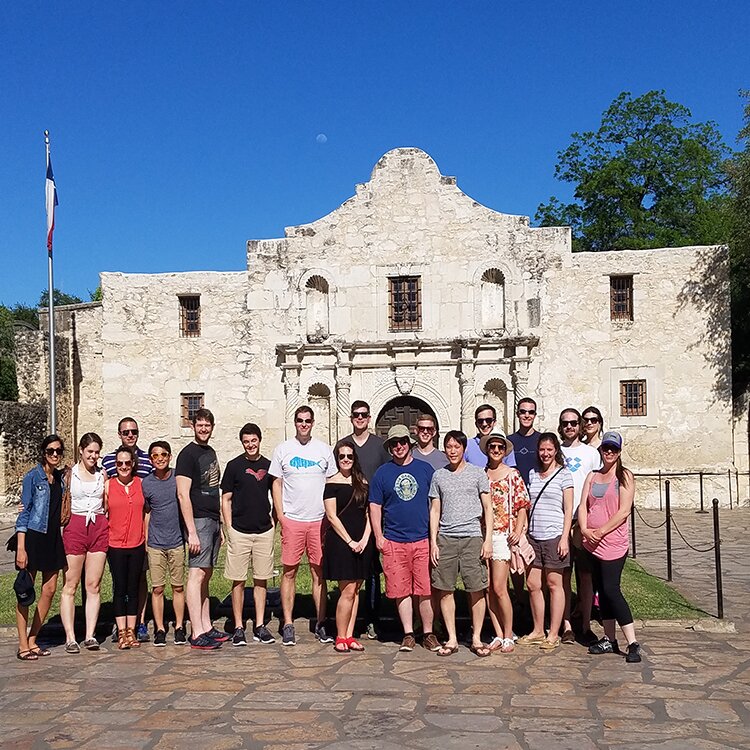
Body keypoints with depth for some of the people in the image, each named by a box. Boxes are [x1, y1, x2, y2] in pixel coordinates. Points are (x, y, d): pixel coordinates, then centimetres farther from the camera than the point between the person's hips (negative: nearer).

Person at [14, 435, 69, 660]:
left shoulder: (60, 478, 10)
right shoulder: (33, 477, -7)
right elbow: (24, 512, -10)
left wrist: (64, 514, 4)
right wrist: (21, 547, -15)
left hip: (53, 538, 7)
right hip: (33, 537, -7)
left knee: (50, 590, 6)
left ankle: (32, 641, 17)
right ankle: (23, 646, 5)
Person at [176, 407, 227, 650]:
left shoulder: (211, 452, 16)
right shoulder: (188, 454, -9)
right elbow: (183, 494, -15)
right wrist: (192, 532, -19)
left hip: (213, 521, 8)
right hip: (199, 521, -8)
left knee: (206, 575, 11)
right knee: (196, 574, -7)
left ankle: (206, 627, 17)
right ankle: (197, 634, -6)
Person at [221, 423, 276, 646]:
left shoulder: (268, 465, 8)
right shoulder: (234, 466, 0)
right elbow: (226, 499, 2)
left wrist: (274, 520, 7)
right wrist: (228, 528, -5)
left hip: (264, 531, 3)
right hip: (239, 531, -3)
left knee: (261, 580, 7)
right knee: (238, 580, 1)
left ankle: (260, 626, 15)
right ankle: (238, 628, 9)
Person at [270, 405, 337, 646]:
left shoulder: (324, 449, 8)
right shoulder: (283, 449, 5)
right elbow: (276, 483, 6)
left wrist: (330, 514, 1)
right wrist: (280, 514, -3)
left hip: (319, 520, 1)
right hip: (291, 520, -1)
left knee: (319, 572, 5)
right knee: (289, 572, 0)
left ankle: (321, 623, 12)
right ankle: (288, 625, 7)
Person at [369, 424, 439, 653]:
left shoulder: (425, 469, 7)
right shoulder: (382, 473, 7)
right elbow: (375, 506, 8)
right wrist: (378, 536, 1)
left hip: (423, 539, 0)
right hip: (394, 541, 1)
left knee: (425, 589, 0)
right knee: (401, 590, 4)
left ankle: (428, 633, 11)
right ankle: (408, 634, 14)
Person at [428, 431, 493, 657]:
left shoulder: (477, 473, 5)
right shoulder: (438, 475, 11)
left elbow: (487, 508, 5)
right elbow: (435, 510, 12)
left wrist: (488, 539, -3)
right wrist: (433, 542, 5)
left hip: (472, 537, -2)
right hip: (445, 538, 2)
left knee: (476, 590, -2)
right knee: (445, 590, 2)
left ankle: (476, 639, 10)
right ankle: (452, 639, 11)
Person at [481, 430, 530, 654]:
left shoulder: (513, 475, 2)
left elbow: (522, 506, 0)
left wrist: (518, 530, -12)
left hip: (503, 535, -4)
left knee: (499, 588, -7)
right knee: (488, 589, 5)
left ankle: (508, 636, 6)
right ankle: (498, 635, 15)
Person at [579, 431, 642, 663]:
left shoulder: (625, 476, -3)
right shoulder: (592, 476, 14)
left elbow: (624, 511, -11)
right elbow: (583, 506, 9)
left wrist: (600, 531, -14)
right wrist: (584, 529, -9)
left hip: (613, 541, -6)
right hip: (592, 543, 6)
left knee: (611, 589, -12)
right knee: (602, 590, 10)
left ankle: (633, 643, -8)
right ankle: (609, 640, 19)